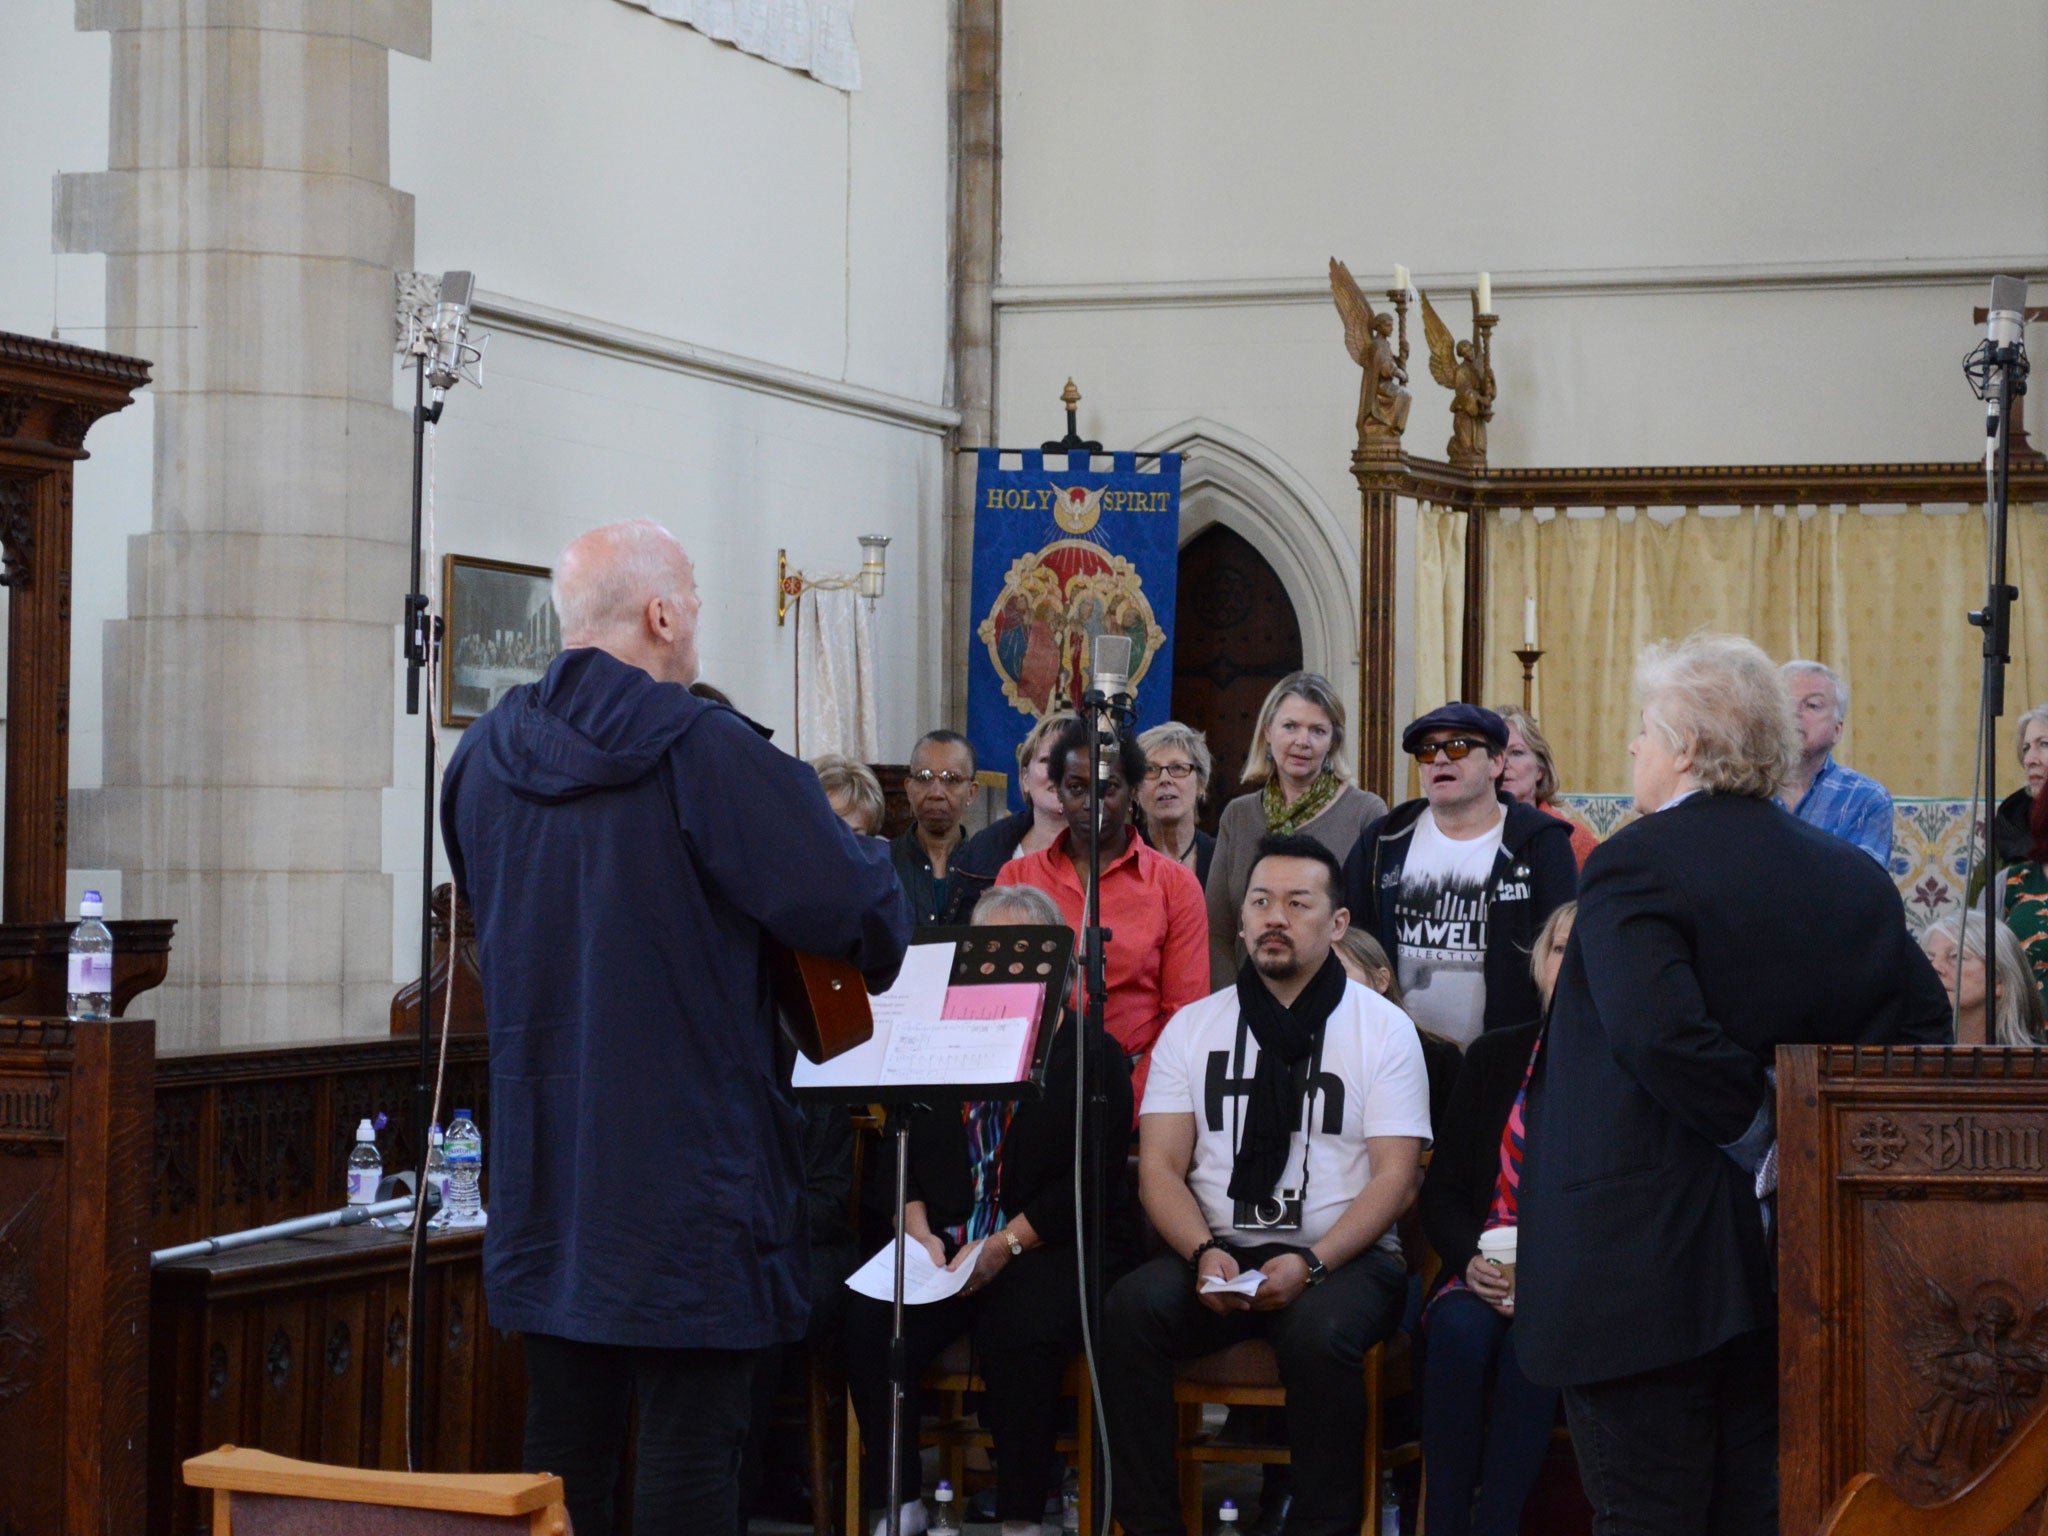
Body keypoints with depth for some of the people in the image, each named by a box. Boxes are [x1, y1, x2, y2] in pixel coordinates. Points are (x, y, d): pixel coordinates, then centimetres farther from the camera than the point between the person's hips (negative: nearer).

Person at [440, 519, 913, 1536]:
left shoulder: (484, 759, 5)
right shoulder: (709, 754, -15)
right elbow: (861, 916, -16)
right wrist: (866, 854, 6)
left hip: (544, 1174, 6)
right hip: (689, 1175, -6)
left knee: (564, 1438, 13)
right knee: (688, 1451, -1)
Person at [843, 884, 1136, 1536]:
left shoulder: (1090, 1052, 5)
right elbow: (905, 1151, 14)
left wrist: (1006, 1245, -15)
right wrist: (920, 1231, -6)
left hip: (1053, 1244, -4)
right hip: (946, 1241, 4)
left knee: (1022, 1336, -35)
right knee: (868, 1324, -26)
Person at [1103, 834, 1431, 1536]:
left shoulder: (1383, 1028, 4)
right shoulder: (1194, 1027, 12)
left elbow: (1395, 1176, -3)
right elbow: (1159, 1168, 6)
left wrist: (1311, 1264, -18)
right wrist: (1205, 1254, -14)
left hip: (1344, 1259, -3)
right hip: (1218, 1255, 3)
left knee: (1319, 1333, -36)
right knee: (1130, 1308, -28)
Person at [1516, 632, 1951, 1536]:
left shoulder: (1636, 864, -11)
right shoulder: (1849, 877, 10)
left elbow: (1660, 1035, -26)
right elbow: (1922, 1025, 10)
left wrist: (1753, 1131, -13)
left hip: (1644, 1259, -7)